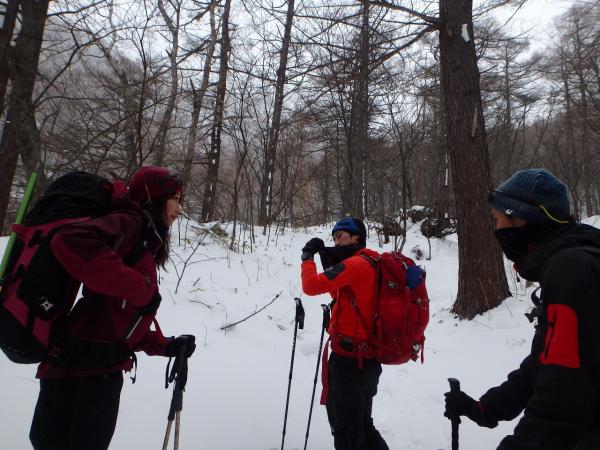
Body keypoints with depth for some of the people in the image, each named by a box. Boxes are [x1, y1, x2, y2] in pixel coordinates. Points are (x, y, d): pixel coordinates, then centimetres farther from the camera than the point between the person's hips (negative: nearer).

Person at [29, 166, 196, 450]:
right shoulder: (130, 222, -10)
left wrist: (165, 346, 12)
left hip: (104, 371, 10)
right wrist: (138, 287, -26)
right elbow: (70, 242, -30)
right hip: (80, 366, -10)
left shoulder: (145, 243, 18)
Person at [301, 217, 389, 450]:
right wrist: (329, 262, 6)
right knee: (362, 426, 25)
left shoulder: (356, 264, -18)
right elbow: (341, 295, 18)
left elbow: (312, 286, -24)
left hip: (349, 358, -9)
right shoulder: (374, 262, 10)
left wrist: (308, 257, -7)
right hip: (369, 358, 9)